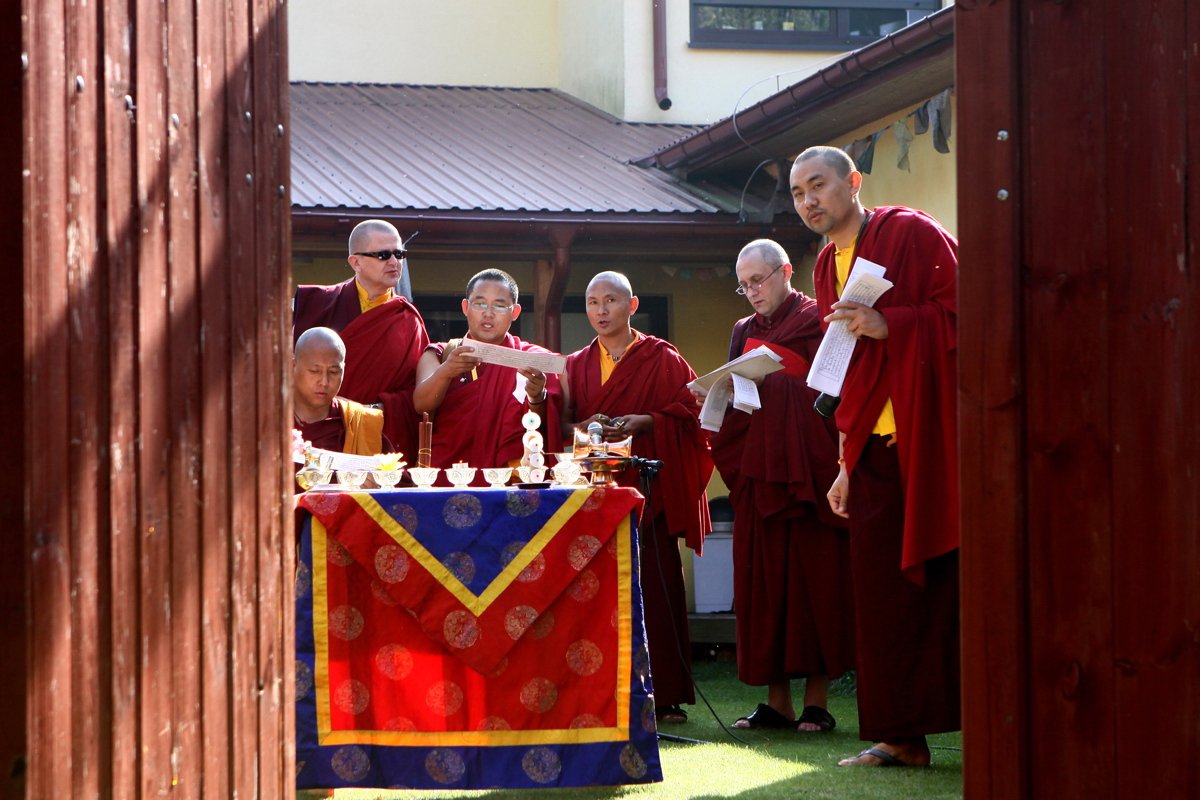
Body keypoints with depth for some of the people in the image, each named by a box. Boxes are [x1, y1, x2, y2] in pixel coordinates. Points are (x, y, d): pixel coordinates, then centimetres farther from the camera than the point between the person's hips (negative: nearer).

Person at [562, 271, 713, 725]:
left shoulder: (662, 359, 7)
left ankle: (665, 695, -4)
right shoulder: (576, 366, 18)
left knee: (655, 591, -7)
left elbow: (687, 414, 0)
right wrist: (584, 428, -9)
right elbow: (560, 425, 11)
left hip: (648, 487, -3)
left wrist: (644, 422, -14)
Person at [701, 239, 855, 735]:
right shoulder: (744, 331, 20)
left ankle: (817, 700, -3)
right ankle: (777, 701, 5)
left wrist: (770, 376, -16)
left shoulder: (815, 320, 0)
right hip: (759, 468, 6)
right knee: (763, 577, 2)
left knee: (812, 576, -6)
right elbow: (734, 397, 17)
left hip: (805, 465, -6)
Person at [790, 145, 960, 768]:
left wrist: (887, 324, -22)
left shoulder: (912, 234, -5)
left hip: (929, 442, -7)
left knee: (948, 580, -6)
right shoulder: (827, 268, 17)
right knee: (883, 592, 5)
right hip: (873, 454, 7)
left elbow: (961, 311, -12)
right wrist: (846, 464, 18)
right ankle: (900, 735, 10)